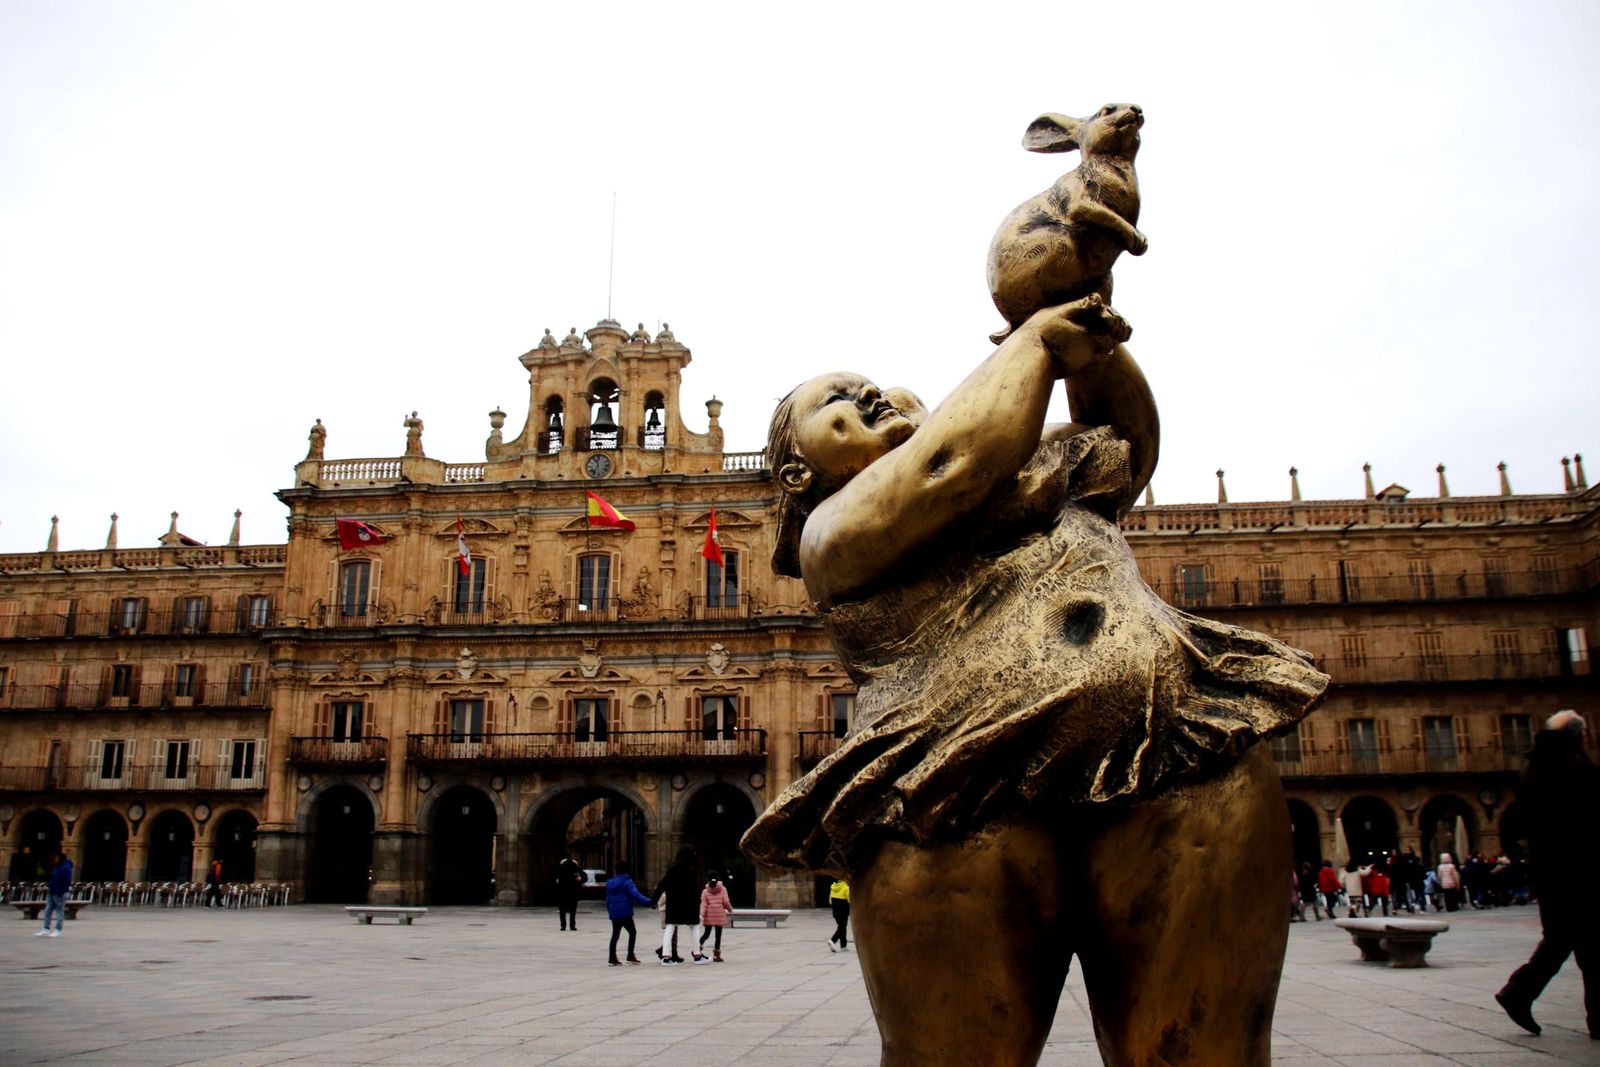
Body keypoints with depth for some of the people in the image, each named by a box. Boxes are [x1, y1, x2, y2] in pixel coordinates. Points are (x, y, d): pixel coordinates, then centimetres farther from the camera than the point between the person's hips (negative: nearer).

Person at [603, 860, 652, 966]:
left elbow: (608, 899, 18)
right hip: (625, 913, -7)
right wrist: (648, 902, -23)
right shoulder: (627, 882, -11)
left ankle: (613, 958, 8)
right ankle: (630, 956, 2)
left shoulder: (610, 882, 11)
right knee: (632, 932, 6)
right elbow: (636, 895, -21)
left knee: (615, 935, 10)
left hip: (614, 913, 7)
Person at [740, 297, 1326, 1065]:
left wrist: (1089, 334, 28)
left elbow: (1124, 427, 45)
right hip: (962, 802, -4)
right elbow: (953, 464, 0)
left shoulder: (1043, 470, 36)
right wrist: (1035, 341, 15)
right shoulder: (836, 528, 15)